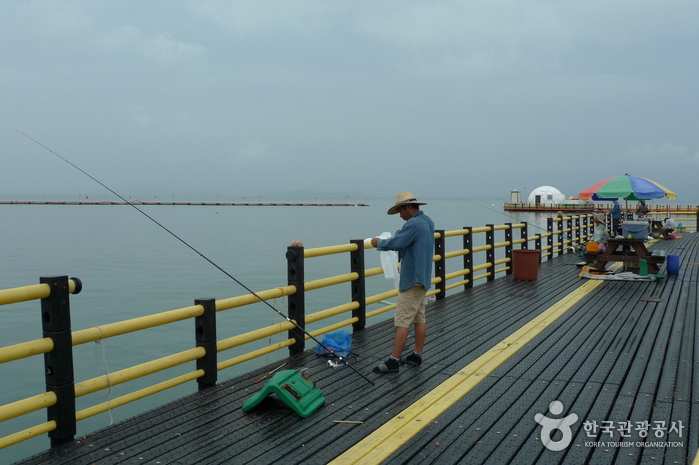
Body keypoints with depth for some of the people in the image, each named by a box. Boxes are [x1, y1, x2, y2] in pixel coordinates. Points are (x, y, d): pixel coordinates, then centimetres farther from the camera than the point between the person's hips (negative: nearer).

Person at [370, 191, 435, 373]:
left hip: (412, 280, -10)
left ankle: (394, 360, -6)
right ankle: (417, 355, 19)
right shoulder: (428, 222, 11)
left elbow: (395, 243, -22)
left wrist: (378, 242, -5)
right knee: (419, 318, 13)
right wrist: (400, 235, 6)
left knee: (402, 321, -8)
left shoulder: (413, 224, -20)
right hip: (422, 278, 10)